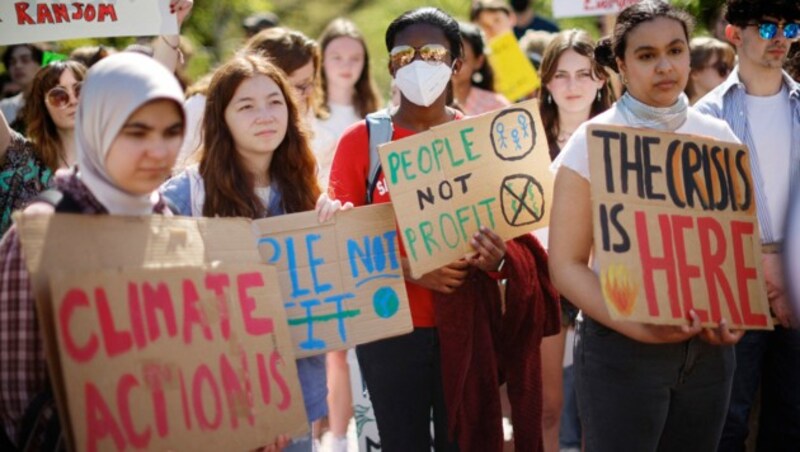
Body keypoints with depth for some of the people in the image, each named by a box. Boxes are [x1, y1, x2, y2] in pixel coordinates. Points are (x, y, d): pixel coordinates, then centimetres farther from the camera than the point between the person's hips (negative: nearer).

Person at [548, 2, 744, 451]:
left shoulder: (718, 137, 5)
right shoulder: (593, 142, -6)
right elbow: (566, 264, -9)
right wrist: (639, 327, -21)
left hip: (709, 347, 4)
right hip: (622, 347, -4)